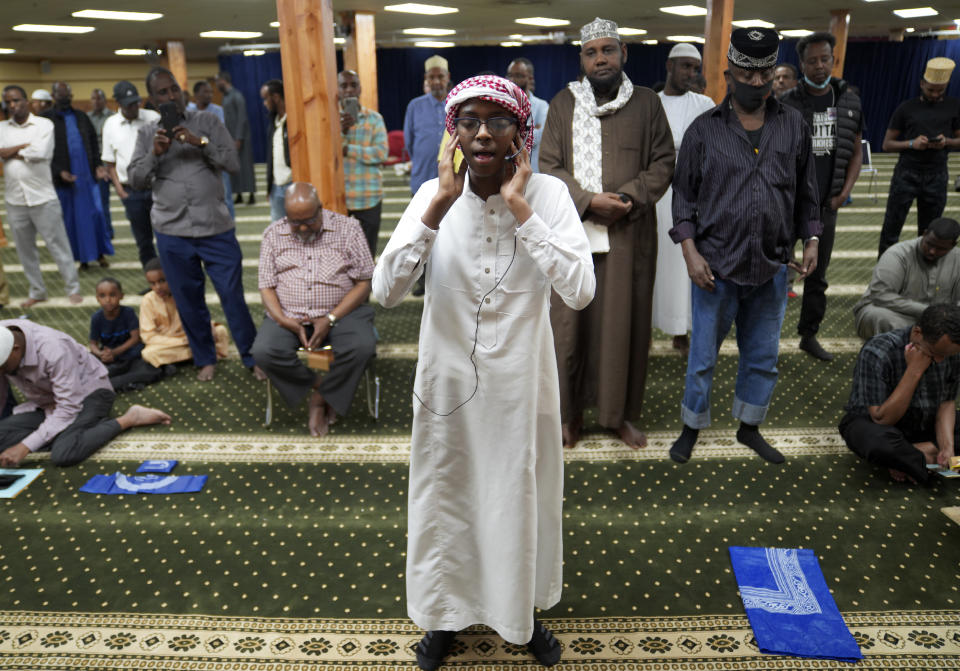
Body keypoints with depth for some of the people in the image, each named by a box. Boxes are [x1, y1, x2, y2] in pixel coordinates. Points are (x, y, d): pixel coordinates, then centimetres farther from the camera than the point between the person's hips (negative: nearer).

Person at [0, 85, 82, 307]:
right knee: (25, 249, 11)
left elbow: (41, 153, -16)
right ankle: (36, 292, 23)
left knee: (58, 245, 2)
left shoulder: (44, 124, -2)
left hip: (43, 198, -4)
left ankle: (73, 288, 12)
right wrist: (24, 146, -11)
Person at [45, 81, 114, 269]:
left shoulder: (82, 117, 11)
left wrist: (98, 165, -1)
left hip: (89, 175, 3)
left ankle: (100, 252, 14)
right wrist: (59, 172, -14)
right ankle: (83, 257, 12)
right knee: (72, 218, 3)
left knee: (97, 213, 1)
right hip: (65, 178, -2)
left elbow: (94, 144, 13)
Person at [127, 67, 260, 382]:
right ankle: (205, 359, 26)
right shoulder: (147, 134, 8)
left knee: (233, 295, -1)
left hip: (216, 228, -2)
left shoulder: (206, 122, 3)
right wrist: (154, 153, -13)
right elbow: (136, 180, 3)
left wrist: (201, 142, -18)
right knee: (189, 300, 10)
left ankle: (253, 358, 14)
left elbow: (233, 163, -5)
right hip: (172, 233, 2)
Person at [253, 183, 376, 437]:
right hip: (288, 316, 2)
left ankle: (320, 398, -7)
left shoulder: (347, 229, 0)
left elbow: (364, 283, -4)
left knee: (362, 346, -32)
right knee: (263, 352, -27)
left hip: (340, 312, -1)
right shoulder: (273, 234, 7)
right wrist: (287, 323, -14)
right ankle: (322, 385, -7)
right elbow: (267, 286, 5)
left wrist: (330, 319, -15)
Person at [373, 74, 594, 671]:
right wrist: (439, 206, -22)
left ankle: (524, 612, 47)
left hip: (521, 381, -1)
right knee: (446, 499, 18)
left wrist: (520, 208, -23)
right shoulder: (433, 195, -6)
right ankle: (447, 613, 46)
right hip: (449, 379, 1)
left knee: (521, 500, 18)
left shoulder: (548, 194, -11)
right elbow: (386, 291, -17)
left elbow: (581, 291, -24)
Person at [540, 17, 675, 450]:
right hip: (573, 235, 0)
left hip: (629, 235, 0)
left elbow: (663, 162, 5)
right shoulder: (562, 104, 6)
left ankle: (620, 413, 21)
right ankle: (572, 410, 20)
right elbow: (548, 166, 1)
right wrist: (588, 200, -13)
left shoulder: (647, 103, 7)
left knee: (625, 324, 5)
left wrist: (631, 198, -13)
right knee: (571, 323, 4)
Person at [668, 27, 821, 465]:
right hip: (716, 266, -3)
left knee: (763, 357, 14)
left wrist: (811, 239, 4)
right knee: (703, 356, 6)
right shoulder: (704, 130, 0)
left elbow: (806, 193, 15)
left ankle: (749, 428, 33)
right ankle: (691, 429, 25)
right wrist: (690, 251, -9)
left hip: (772, 267, 3)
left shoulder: (793, 126, 9)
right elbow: (684, 195, 0)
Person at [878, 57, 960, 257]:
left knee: (928, 231, 7)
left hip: (937, 176, 2)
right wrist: (912, 144, -16)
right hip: (906, 173, -2)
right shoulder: (907, 108, 2)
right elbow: (887, 144, 2)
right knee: (891, 227, -2)